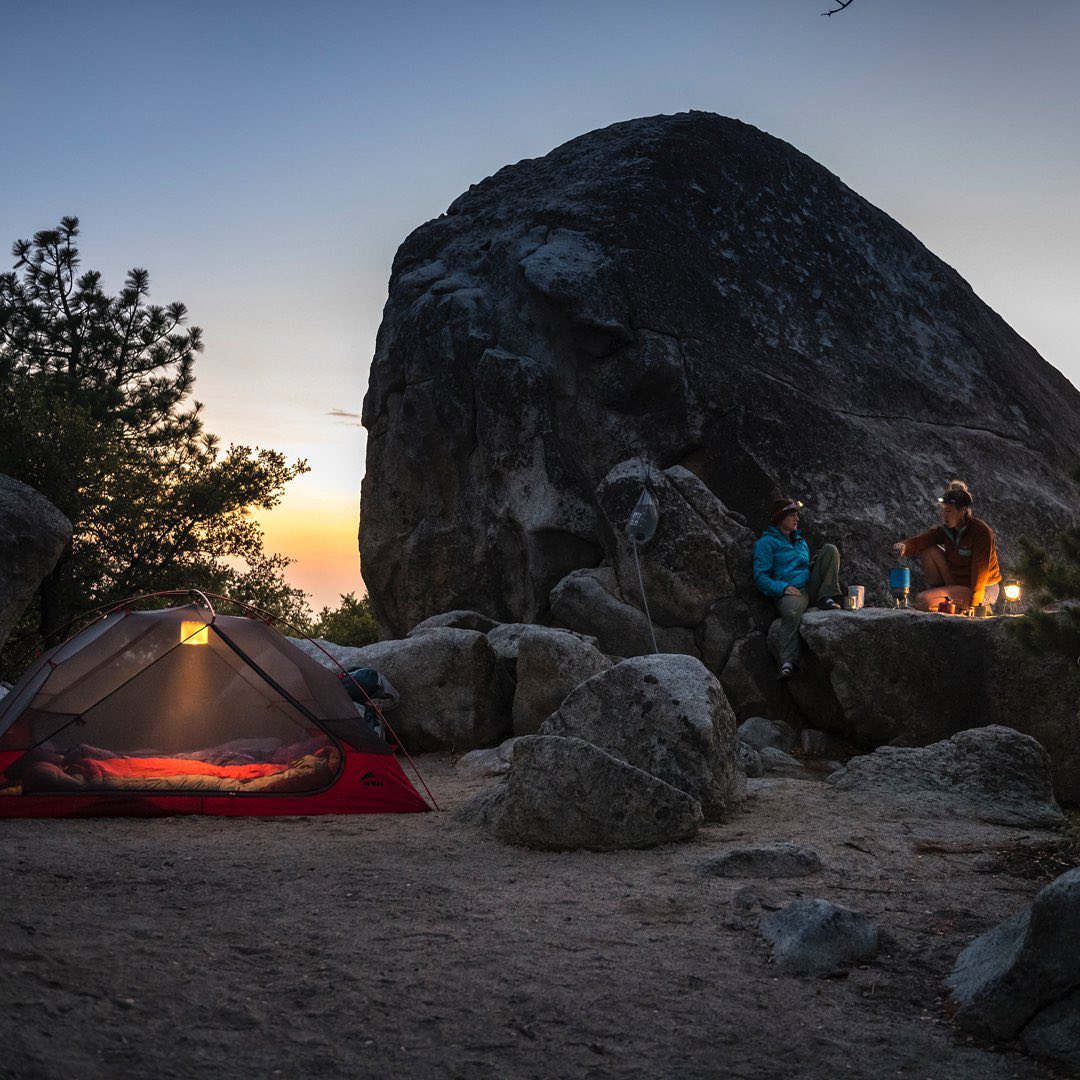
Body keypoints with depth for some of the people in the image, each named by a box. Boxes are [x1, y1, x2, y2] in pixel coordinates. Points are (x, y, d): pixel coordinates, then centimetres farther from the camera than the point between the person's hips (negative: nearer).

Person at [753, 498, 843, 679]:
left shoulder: (800, 541, 29)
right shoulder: (767, 542, 6)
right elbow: (760, 577, -2)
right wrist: (782, 588, -19)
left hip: (811, 587, 6)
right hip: (789, 591, -6)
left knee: (830, 549, -3)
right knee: (792, 611, -42)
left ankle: (827, 599, -17)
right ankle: (788, 663, -49)